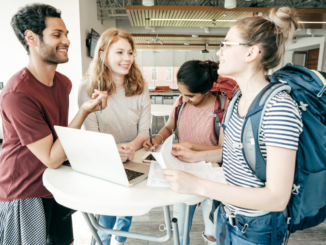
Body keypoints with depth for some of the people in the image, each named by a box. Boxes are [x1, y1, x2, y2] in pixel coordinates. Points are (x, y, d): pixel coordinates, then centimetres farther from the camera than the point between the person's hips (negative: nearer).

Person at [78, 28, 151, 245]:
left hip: (134, 158, 3)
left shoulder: (140, 87, -6)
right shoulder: (89, 87, -14)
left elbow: (144, 130, -8)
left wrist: (132, 146, -30)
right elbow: (91, 134, -15)